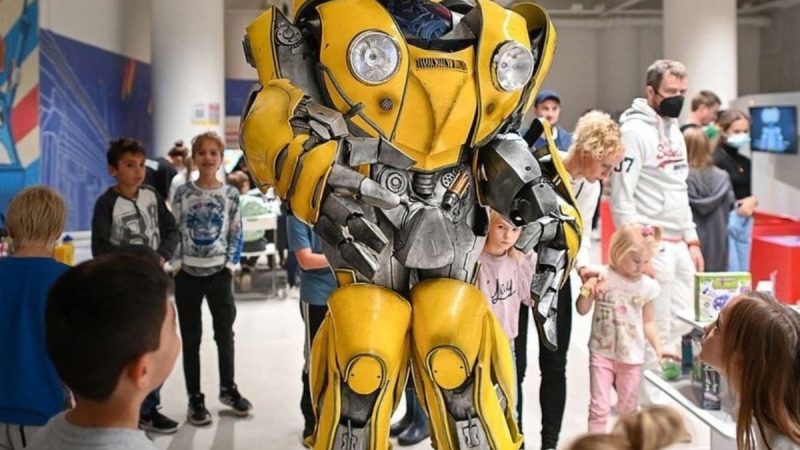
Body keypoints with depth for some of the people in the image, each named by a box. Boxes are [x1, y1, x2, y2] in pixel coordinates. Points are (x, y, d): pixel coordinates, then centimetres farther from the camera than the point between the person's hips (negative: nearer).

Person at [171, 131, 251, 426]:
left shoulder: (231, 194, 2)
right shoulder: (183, 193, 0)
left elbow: (236, 233, 4)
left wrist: (231, 265, -3)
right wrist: (176, 264, -6)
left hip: (219, 272, 1)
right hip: (188, 273, -1)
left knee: (225, 333, 10)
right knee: (191, 337, 6)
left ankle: (228, 388, 29)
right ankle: (195, 398, 16)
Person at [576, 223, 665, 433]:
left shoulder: (647, 286, -3)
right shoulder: (602, 278, -10)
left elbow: (648, 321, 6)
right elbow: (582, 310, -6)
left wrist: (658, 348, -3)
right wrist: (587, 291, -24)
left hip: (631, 356, 2)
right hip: (602, 352, -2)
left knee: (628, 407, 14)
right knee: (599, 406, 0)